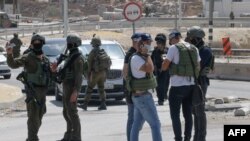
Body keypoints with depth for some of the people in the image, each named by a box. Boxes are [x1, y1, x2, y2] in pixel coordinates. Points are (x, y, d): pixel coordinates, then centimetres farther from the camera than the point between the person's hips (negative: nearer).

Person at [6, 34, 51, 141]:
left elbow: (50, 75, 19)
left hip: (43, 91, 7)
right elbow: (13, 64, -20)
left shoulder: (45, 59, 10)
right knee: (33, 116, -13)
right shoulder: (27, 58, -9)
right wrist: (10, 54, -39)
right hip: (32, 91, -7)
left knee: (39, 116, 15)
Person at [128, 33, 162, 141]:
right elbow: (150, 68, -29)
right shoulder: (136, 58, -16)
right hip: (143, 96, -10)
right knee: (155, 124, -10)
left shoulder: (142, 58, 16)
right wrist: (147, 55, -18)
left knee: (137, 124, 11)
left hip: (139, 96, 10)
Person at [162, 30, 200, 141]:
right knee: (188, 114, 13)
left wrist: (168, 62, 11)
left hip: (177, 86, -6)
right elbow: (198, 67, 13)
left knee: (175, 115, 1)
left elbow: (164, 67, -8)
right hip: (191, 86, 6)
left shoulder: (174, 48, -9)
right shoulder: (194, 49, 9)